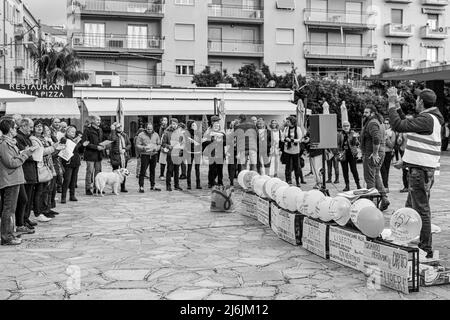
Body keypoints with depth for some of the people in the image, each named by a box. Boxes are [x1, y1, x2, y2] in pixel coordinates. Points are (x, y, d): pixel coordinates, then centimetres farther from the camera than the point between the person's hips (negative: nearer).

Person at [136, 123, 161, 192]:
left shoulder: (156, 135, 10)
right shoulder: (141, 135, -2)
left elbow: (159, 144, 13)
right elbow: (137, 145, -3)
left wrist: (156, 148, -8)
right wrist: (143, 148, -21)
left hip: (154, 155, 4)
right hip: (145, 155, -4)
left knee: (153, 171, 10)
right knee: (143, 171, -6)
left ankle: (153, 186, 19)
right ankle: (141, 187, -2)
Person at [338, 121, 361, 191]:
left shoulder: (352, 133, 2)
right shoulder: (340, 135, 5)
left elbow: (357, 144, -2)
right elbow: (338, 145, 11)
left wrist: (355, 138, -21)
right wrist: (339, 152, 0)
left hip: (352, 154, -2)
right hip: (343, 155, 2)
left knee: (354, 169, -2)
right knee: (345, 170, 5)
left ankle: (358, 184, 9)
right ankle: (347, 185, 12)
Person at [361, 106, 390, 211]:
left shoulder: (372, 123, -15)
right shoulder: (378, 122, 18)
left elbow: (376, 138, -29)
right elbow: (382, 140, 22)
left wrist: (375, 153, -26)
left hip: (371, 154, -10)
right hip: (380, 153, 10)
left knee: (370, 178, -4)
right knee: (376, 176, 16)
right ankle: (384, 197, 10)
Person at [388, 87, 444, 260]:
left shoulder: (427, 119, -17)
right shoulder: (429, 118, 15)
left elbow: (399, 126, -21)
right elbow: (406, 124, 24)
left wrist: (392, 105, -10)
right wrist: (397, 106, 23)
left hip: (421, 170, -10)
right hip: (420, 169, 10)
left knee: (421, 210, -5)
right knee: (411, 208, 18)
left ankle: (426, 250, 1)